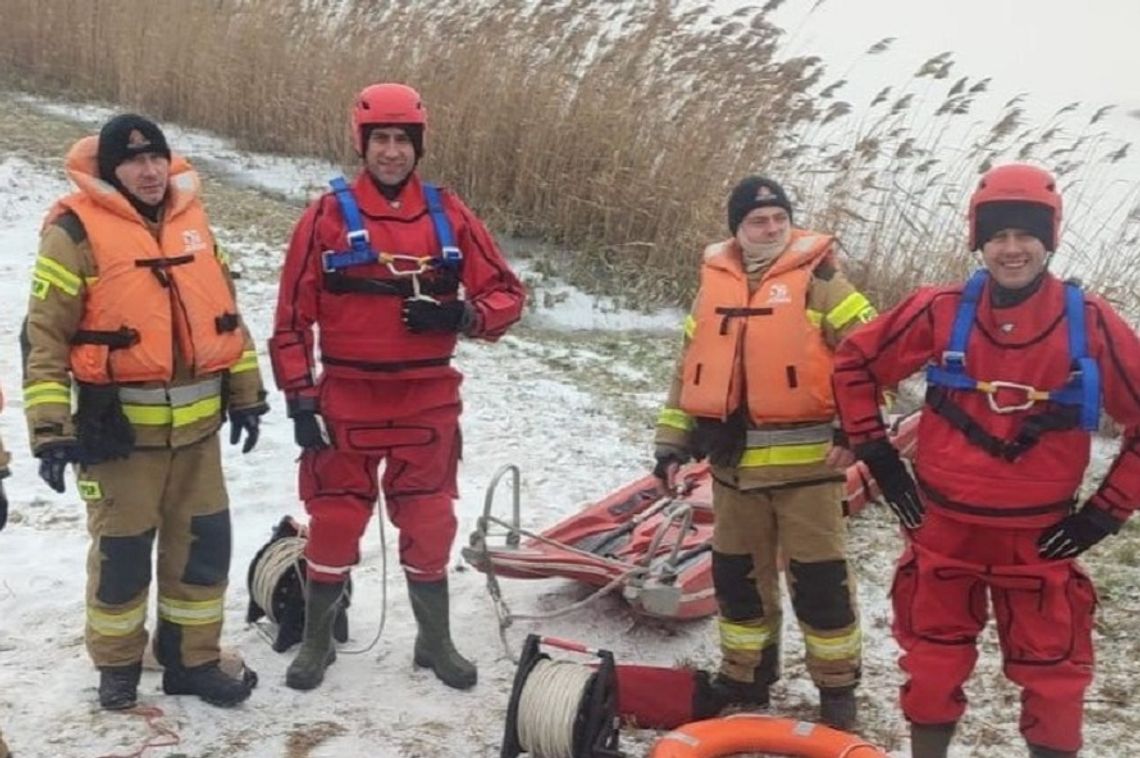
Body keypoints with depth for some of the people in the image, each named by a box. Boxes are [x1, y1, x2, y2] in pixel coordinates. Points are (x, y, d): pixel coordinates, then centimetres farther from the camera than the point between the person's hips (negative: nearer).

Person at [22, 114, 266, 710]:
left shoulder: (192, 220, 9)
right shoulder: (77, 230, -9)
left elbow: (225, 313, 17)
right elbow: (43, 334, -11)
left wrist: (245, 393, 16)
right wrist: (49, 427, -16)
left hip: (196, 425, 5)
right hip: (119, 429, -5)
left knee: (205, 542, 10)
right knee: (122, 551, 6)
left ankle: (192, 659, 25)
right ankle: (117, 667, 26)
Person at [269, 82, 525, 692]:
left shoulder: (448, 214, 1)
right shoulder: (328, 216, -4)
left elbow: (507, 294, 4)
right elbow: (293, 316, -2)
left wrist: (461, 315, -16)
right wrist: (300, 400, -7)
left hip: (428, 402, 2)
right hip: (348, 400, -1)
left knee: (429, 524, 11)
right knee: (335, 522, 7)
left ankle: (435, 641, 27)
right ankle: (317, 640, 25)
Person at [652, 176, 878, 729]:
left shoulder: (817, 280, -5)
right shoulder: (715, 287, 10)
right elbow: (689, 370, 16)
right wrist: (673, 440, 14)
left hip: (806, 462, -5)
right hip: (735, 463, 5)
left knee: (819, 579, 1)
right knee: (737, 574, 14)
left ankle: (837, 686, 16)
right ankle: (746, 675, 31)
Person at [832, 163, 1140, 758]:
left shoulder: (1090, 323, -9)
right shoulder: (941, 312, -7)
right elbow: (855, 362, 6)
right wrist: (875, 452, 3)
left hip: (1040, 540, -1)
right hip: (944, 530, 1)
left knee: (1053, 680, 8)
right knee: (932, 669, 14)